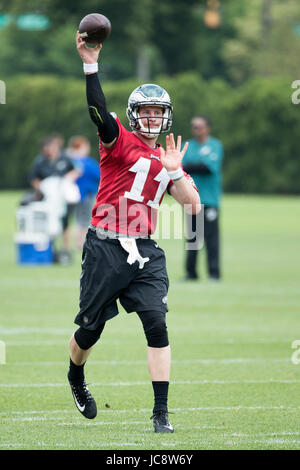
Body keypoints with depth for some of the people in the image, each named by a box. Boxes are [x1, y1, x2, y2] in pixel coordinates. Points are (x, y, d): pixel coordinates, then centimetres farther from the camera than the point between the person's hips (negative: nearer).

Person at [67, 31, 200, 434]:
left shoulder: (165, 159, 14)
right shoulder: (119, 141, -1)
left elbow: (193, 204, 9)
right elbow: (98, 112, -21)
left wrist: (174, 171, -6)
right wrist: (90, 65, -34)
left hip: (145, 253, 3)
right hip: (105, 249, -3)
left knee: (157, 324, -11)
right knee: (90, 329, 6)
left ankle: (161, 412, -9)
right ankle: (76, 379, 39)